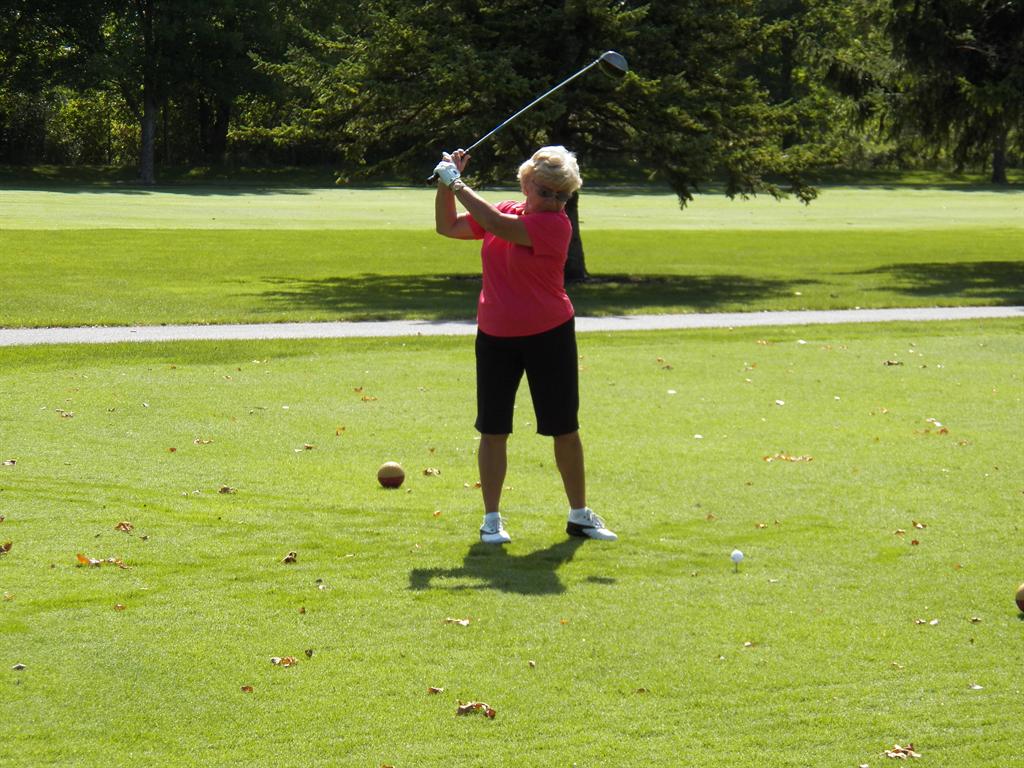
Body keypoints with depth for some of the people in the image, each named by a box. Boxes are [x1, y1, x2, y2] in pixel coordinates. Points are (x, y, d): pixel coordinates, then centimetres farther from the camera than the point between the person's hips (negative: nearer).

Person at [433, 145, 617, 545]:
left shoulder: (555, 224, -14)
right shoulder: (505, 212, 4)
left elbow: (498, 225, -26)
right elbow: (447, 227, 14)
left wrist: (458, 185, -17)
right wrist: (446, 185, 0)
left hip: (549, 336, -4)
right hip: (496, 336, 4)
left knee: (565, 429, 4)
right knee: (493, 430, 3)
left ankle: (579, 515, 18)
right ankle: (491, 519, 12)